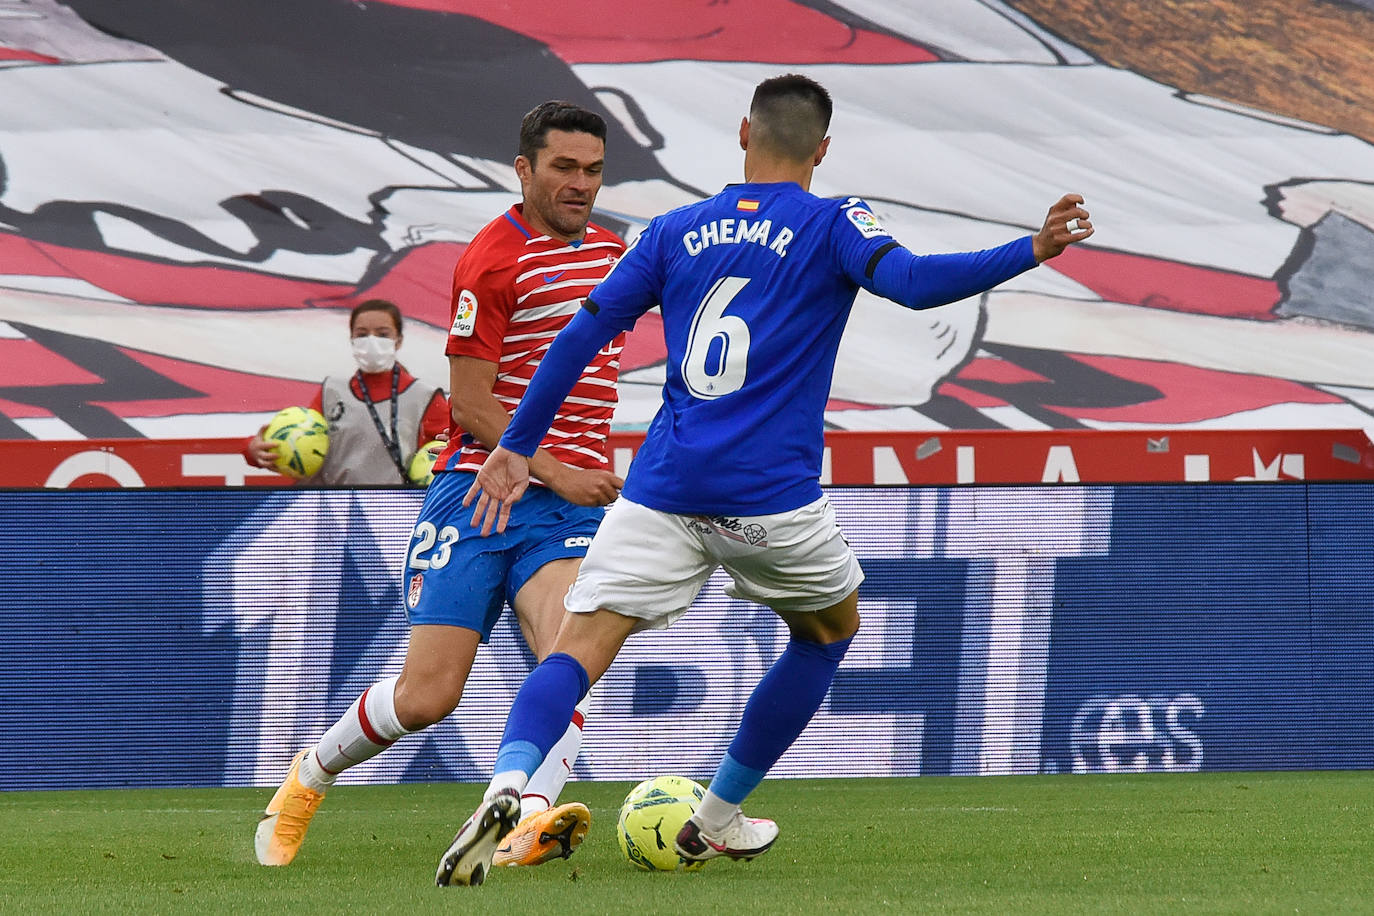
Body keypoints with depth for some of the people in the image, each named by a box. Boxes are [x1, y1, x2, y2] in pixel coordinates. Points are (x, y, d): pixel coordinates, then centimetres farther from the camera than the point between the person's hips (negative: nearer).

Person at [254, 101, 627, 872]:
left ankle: (530, 821, -37)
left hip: (570, 500, 5)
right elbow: (471, 409, -12)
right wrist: (555, 473, -16)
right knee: (428, 697, -5)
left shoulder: (611, 249, 13)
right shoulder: (494, 260, -10)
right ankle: (310, 778, 21)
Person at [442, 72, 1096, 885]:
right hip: (769, 496, -2)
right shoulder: (832, 226, 3)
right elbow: (911, 281, -16)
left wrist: (518, 446, 17)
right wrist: (1032, 252, -19)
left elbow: (583, 336, 11)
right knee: (831, 628, 26)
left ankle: (507, 785, -36)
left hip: (663, 488, 2)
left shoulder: (675, 232, 14)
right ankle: (715, 822, 28)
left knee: (581, 651, -4)